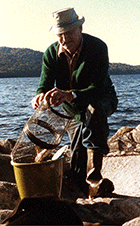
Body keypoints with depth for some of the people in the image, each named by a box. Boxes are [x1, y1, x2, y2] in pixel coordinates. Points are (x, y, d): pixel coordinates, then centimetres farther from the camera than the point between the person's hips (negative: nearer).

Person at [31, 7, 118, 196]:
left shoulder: (98, 48, -27)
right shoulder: (51, 53, -15)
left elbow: (97, 88, -36)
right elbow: (45, 85, -17)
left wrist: (70, 95, -56)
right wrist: (41, 97, -44)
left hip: (102, 100, -4)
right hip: (73, 109, 5)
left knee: (95, 110, -38)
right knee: (77, 151, 2)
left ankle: (97, 169, -30)